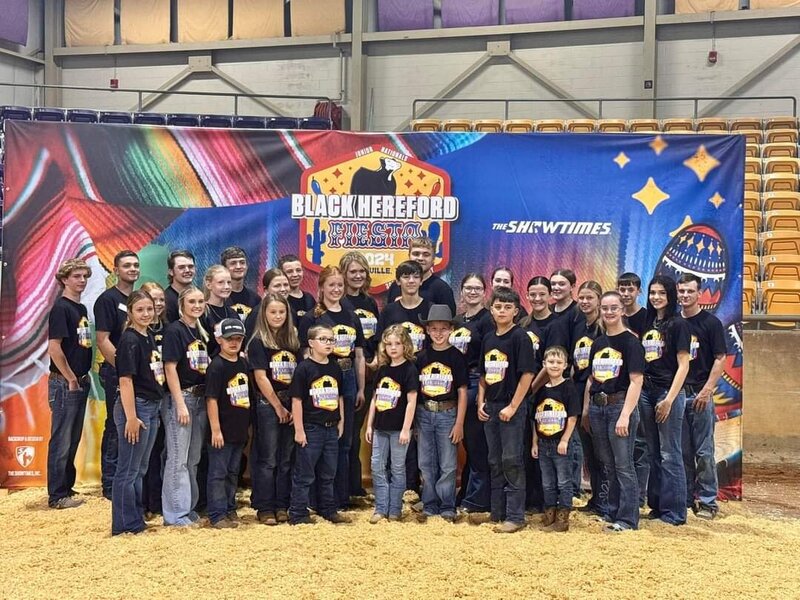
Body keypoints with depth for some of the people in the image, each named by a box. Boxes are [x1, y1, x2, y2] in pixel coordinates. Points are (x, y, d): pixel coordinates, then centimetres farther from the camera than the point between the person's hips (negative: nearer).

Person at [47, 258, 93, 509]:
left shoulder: (81, 309, 13)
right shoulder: (61, 308, -12)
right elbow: (54, 347, -19)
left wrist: (83, 377, 10)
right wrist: (71, 379, -14)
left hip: (80, 382, 8)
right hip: (65, 384, -8)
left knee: (73, 440, 15)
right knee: (61, 441, -1)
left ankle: (67, 487, 25)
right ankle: (57, 496, 6)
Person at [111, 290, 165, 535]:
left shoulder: (149, 337, 12)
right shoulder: (129, 340, -13)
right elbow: (125, 380, -17)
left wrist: (155, 411, 15)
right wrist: (131, 417, -21)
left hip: (152, 407, 9)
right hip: (136, 407, -9)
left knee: (140, 469, 16)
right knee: (128, 471, 1)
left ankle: (136, 519, 26)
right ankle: (126, 524, 10)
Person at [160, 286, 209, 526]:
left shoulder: (202, 332, 13)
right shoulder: (174, 330, -8)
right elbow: (170, 368, -13)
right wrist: (181, 405, -17)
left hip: (200, 398, 7)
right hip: (179, 398, -7)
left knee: (193, 458, 13)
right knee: (178, 458, -3)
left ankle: (189, 507, 22)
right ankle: (175, 513, 4)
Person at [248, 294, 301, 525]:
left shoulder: (293, 340, 10)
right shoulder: (258, 342, -3)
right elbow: (261, 377, -8)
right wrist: (278, 406, -8)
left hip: (291, 406, 5)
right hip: (267, 405, -4)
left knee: (287, 459, 8)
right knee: (267, 459, 0)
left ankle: (282, 506, 16)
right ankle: (264, 508, 8)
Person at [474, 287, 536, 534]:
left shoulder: (520, 337, -9)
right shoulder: (488, 339, 10)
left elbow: (527, 374, -14)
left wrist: (512, 407, -16)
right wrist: (481, 402, 6)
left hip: (512, 408, -7)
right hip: (490, 408, 7)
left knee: (512, 461, -3)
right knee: (495, 462, 13)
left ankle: (515, 516, 4)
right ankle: (497, 511, 23)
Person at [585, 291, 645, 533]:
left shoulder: (630, 341, -6)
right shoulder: (597, 343, 14)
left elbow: (636, 381, -13)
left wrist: (625, 415, -20)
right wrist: (585, 410, 13)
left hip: (620, 405, -6)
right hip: (597, 407, 7)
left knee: (623, 465, -3)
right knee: (608, 464, 14)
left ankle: (627, 519, 5)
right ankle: (612, 511, 25)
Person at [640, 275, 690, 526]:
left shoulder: (678, 324, -6)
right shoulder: (648, 323, 12)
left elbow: (683, 365, -10)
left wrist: (669, 399, -16)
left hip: (669, 393, -6)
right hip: (646, 392, 6)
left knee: (670, 455, -1)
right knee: (654, 454, 13)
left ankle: (675, 512, 7)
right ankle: (657, 505, 22)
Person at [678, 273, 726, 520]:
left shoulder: (710, 322, -2)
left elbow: (720, 359, -5)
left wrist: (707, 390, -13)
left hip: (699, 395, -4)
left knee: (703, 452, -1)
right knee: (682, 451, 9)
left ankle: (708, 501, 8)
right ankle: (685, 498, 19)